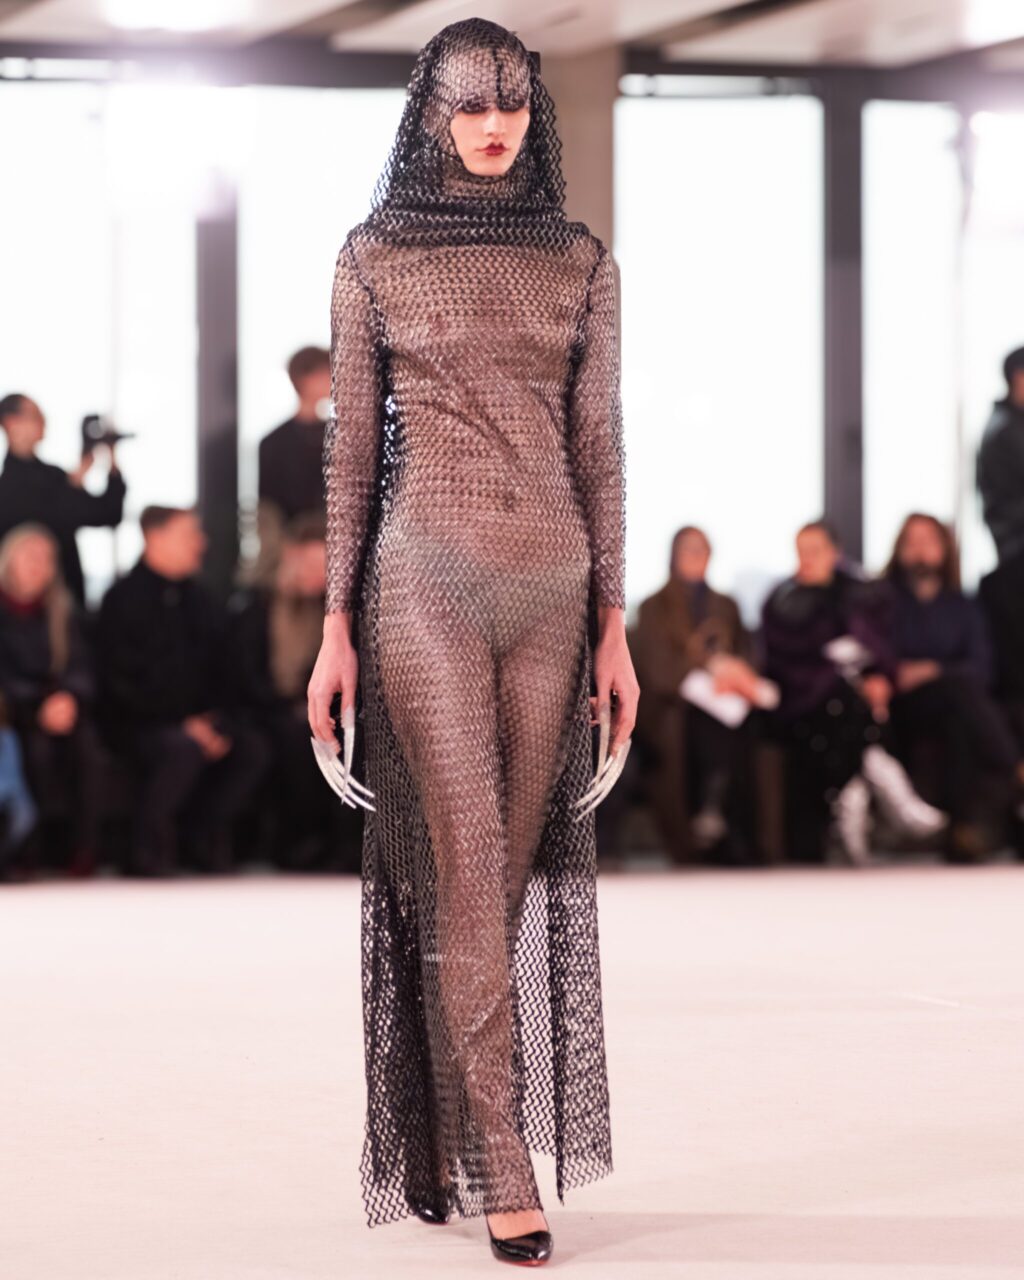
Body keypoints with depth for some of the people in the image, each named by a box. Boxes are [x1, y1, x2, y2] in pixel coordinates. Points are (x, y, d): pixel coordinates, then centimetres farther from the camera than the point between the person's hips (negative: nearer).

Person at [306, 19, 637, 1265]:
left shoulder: (580, 262, 9)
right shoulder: (375, 259, 3)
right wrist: (337, 625, -1)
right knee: (467, 873, -8)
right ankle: (501, 1172, -5)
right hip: (429, 577, -3)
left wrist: (615, 623, 5)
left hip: (552, 582, 3)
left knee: (514, 868, 5)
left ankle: (438, 1128, 19)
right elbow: (351, 447, 3)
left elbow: (598, 446, 9)